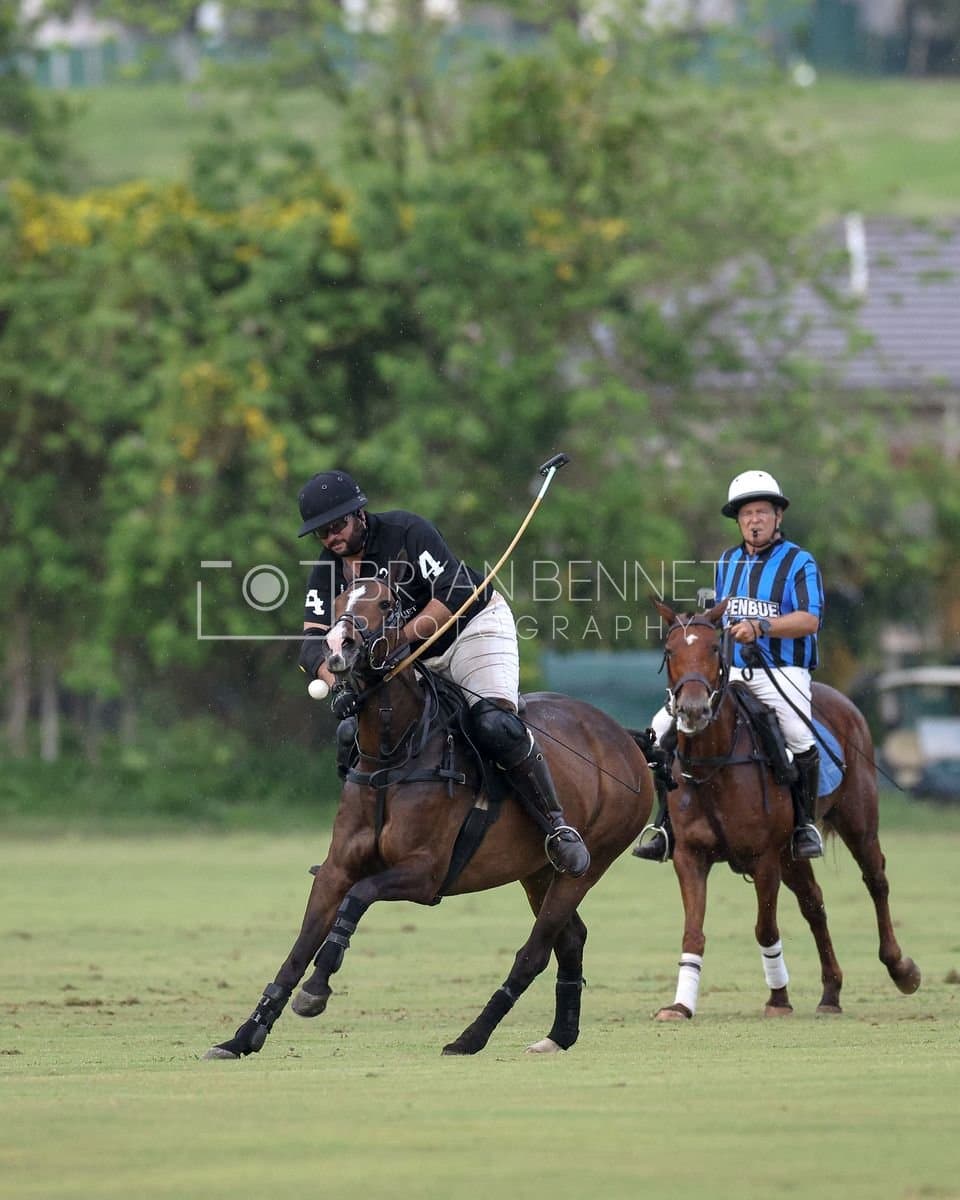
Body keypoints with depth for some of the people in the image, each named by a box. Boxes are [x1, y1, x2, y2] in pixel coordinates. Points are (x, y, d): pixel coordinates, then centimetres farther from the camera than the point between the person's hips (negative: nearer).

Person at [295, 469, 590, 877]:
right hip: (417, 660, 7)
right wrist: (337, 685, -37)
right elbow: (314, 644, -15)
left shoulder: (405, 531, -20)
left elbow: (456, 592, -28)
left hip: (475, 628, -7)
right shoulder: (327, 573, -4)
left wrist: (403, 636, -38)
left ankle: (558, 826, -19)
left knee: (494, 726, -29)